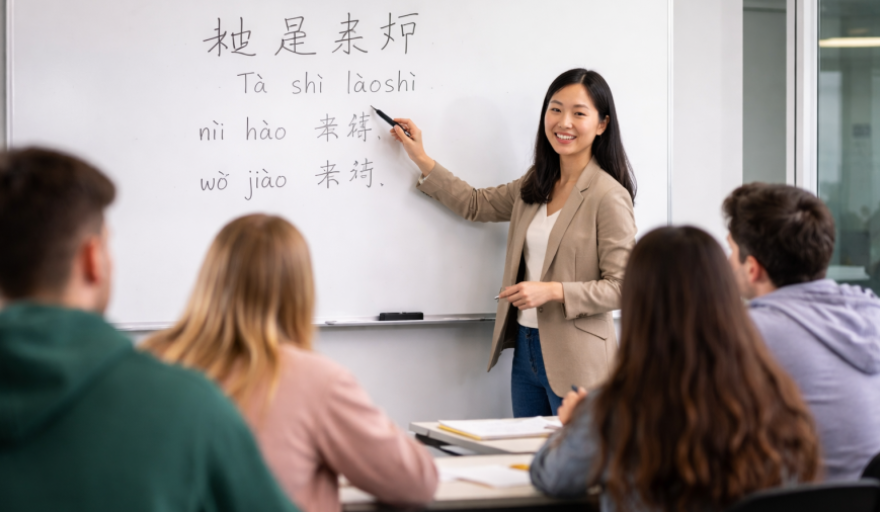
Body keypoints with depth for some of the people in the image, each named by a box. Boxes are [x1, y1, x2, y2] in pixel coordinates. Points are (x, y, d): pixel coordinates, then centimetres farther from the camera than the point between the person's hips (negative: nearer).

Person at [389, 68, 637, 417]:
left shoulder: (609, 196, -13)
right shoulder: (535, 186, 11)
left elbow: (621, 287, -15)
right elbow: (476, 204, 23)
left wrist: (552, 291, -22)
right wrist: (422, 160, 18)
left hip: (575, 361, -7)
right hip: (526, 349, 7)